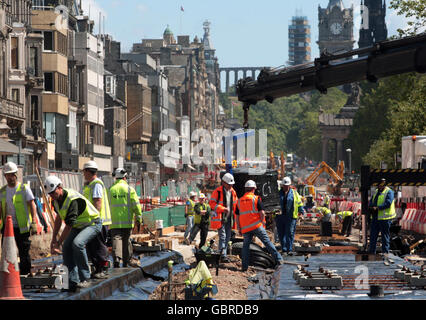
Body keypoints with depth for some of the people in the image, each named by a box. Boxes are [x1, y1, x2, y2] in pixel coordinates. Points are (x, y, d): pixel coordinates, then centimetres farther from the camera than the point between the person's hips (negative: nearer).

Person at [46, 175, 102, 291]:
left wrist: (58, 243, -28)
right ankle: (73, 281, -2)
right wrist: (54, 238, 13)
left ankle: (85, 278, -21)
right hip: (78, 225, 9)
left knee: (77, 243, -31)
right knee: (66, 248, -5)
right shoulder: (57, 199, -2)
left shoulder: (73, 200, -32)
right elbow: (59, 218, 16)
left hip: (92, 224, -9)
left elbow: (69, 225, -32)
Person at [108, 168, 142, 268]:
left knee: (116, 240, -7)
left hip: (114, 222, 0)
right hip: (127, 221, 0)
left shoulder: (110, 190, 5)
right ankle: (126, 262, 22)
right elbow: (136, 205, -6)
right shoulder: (129, 189, -2)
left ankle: (116, 259, -27)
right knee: (126, 241, 12)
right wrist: (139, 218, 2)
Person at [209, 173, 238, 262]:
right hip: (220, 218, -7)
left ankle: (223, 253, 19)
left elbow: (236, 204, 22)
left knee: (227, 237, 10)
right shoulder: (218, 191, -10)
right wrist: (223, 209, -24)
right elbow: (212, 203, -15)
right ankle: (223, 255, -14)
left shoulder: (233, 192, 10)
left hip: (229, 218, 7)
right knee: (222, 236, -12)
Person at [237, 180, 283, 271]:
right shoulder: (256, 199, -3)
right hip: (256, 226, -3)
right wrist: (262, 222, 5)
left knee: (246, 245, 12)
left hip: (245, 228, 3)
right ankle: (278, 259, 0)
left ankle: (245, 266, 7)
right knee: (267, 242, 1)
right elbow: (262, 212, -9)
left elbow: (237, 216, 12)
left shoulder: (239, 201, 10)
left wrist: (239, 228, 18)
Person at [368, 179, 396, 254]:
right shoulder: (376, 192, 18)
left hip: (384, 217, -8)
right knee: (373, 234, 8)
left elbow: (388, 203, -19)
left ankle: (385, 251, 4)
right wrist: (372, 207, -6)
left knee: (385, 235, -1)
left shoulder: (389, 192, -7)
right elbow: (371, 202, 17)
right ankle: (372, 251, 15)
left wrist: (378, 208, -20)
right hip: (375, 217, 8)